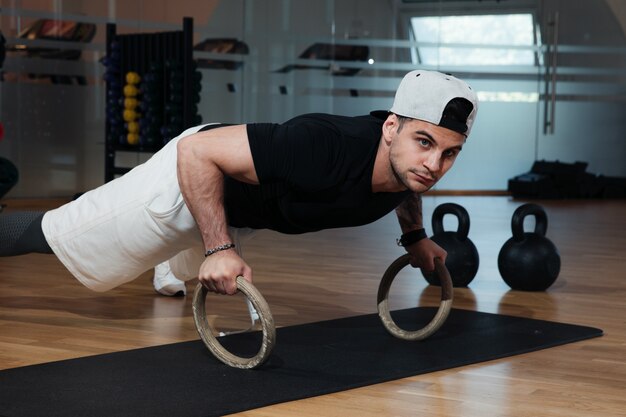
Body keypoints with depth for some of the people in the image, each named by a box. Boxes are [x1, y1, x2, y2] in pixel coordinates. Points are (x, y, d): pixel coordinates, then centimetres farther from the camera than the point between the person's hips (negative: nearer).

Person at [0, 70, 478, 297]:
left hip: (244, 210, 7)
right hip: (188, 177, -7)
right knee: (46, 235, 9)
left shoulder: (413, 158, -23)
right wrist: (219, 249, -39)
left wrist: (415, 236, 8)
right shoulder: (324, 151, -47)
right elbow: (196, 152, -39)